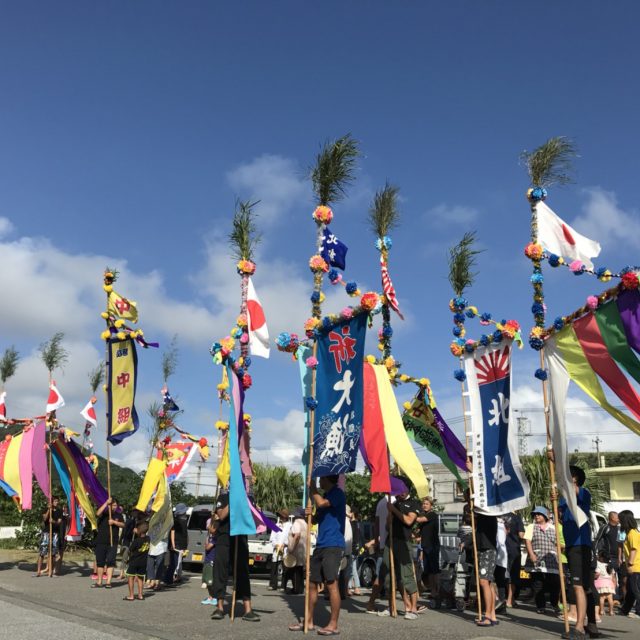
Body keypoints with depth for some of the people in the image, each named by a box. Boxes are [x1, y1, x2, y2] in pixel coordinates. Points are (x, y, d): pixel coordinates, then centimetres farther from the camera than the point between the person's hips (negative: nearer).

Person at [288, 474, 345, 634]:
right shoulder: (325, 496, 20)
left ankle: (333, 625, -1)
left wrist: (312, 489, -6)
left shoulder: (337, 493, -7)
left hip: (333, 545, -9)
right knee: (312, 584, 11)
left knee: (331, 584, -8)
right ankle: (309, 621, 19)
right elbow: (317, 519, 24)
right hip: (320, 545, 9)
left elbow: (321, 503, -23)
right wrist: (310, 513, 1)